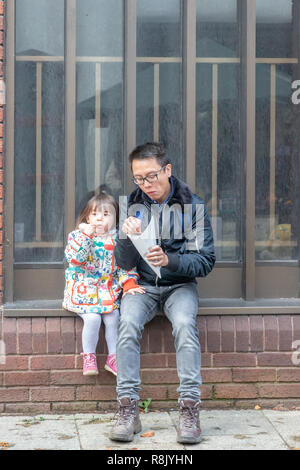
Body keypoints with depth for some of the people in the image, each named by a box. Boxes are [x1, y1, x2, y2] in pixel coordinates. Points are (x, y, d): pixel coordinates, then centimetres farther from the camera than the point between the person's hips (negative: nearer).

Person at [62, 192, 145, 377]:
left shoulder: (117, 239, 9)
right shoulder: (78, 236, 3)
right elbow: (75, 258, -15)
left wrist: (129, 284, -5)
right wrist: (86, 235, -21)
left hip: (109, 291, 2)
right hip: (84, 291, -2)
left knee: (113, 318, -18)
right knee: (92, 318, -23)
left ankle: (113, 357, 0)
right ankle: (89, 357, -4)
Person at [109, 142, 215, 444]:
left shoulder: (193, 206, -3)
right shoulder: (133, 205, 3)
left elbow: (205, 262, -5)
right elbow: (125, 263, 2)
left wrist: (169, 260, -23)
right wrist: (127, 238, -20)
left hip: (180, 285, -1)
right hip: (142, 285, 1)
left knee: (184, 323, -32)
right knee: (128, 321, -29)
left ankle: (189, 409, -30)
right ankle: (127, 409, -28)